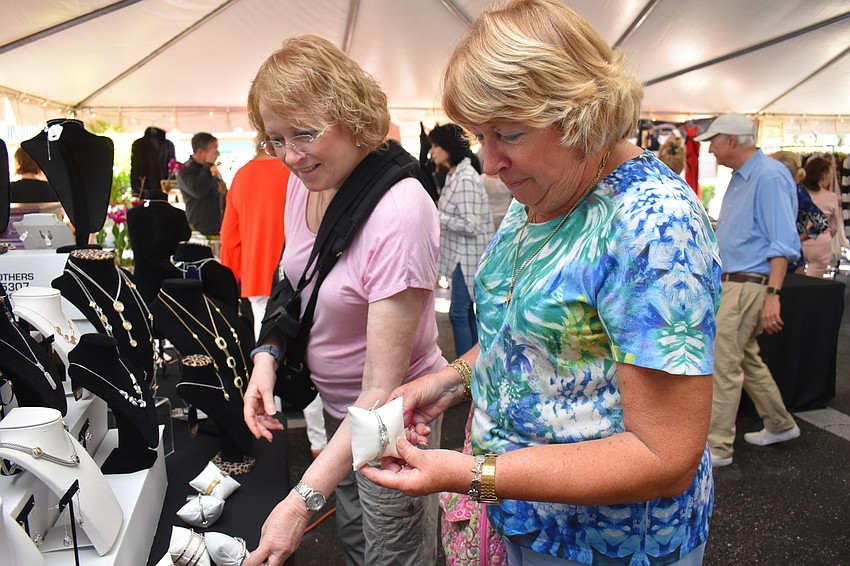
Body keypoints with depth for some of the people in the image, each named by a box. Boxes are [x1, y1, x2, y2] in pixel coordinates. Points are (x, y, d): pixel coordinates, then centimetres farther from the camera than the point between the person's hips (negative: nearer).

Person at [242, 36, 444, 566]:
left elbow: (382, 390, -28)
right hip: (336, 405, 7)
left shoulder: (400, 211, -30)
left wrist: (304, 499, -28)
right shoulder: (306, 180, -6)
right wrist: (268, 352, -6)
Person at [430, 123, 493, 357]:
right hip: (462, 253, 10)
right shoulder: (454, 175, 12)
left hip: (468, 255, -10)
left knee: (458, 313, -6)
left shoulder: (465, 180, -19)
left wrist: (436, 217, -17)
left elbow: (470, 226, -22)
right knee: (467, 312, 16)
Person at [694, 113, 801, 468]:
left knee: (723, 364, -6)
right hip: (731, 282, 10)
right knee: (747, 359, 19)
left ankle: (717, 447, 5)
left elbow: (783, 243, -21)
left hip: (748, 286, -10)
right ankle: (780, 425, 36)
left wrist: (773, 295, -26)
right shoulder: (740, 178, 14)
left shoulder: (770, 177, -16)